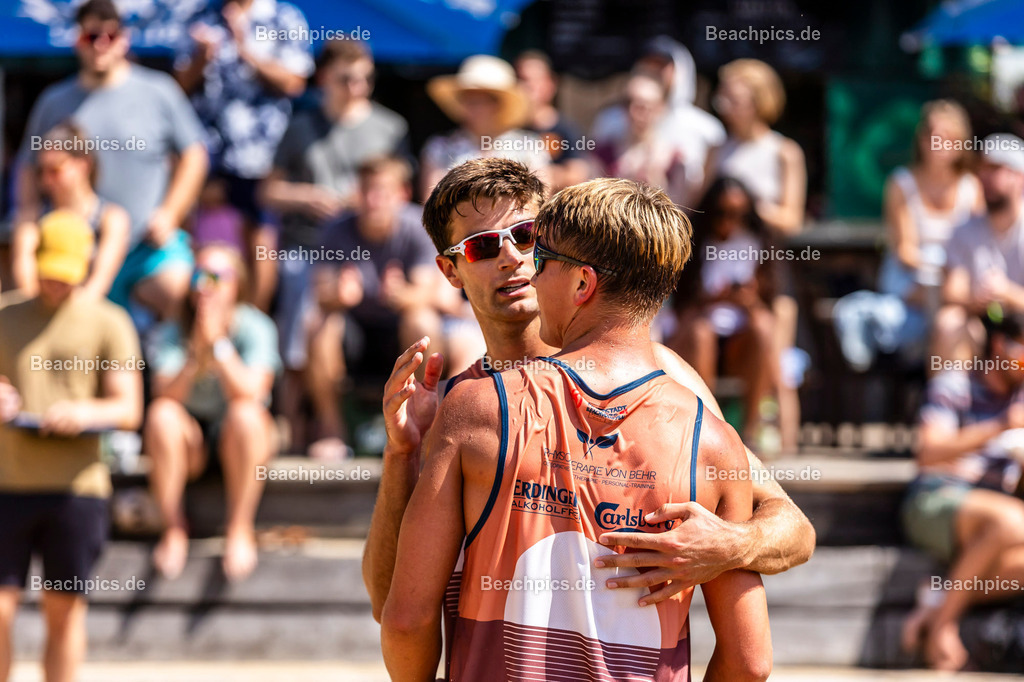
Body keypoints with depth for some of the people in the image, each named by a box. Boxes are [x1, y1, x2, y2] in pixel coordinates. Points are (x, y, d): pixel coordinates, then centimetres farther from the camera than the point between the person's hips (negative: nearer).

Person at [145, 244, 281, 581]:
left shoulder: (255, 328, -9)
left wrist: (218, 343, -30)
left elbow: (250, 392, -24)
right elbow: (165, 395, -19)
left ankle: (240, 529, -22)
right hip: (189, 442, 1)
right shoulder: (172, 331, -5)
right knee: (161, 414, -30)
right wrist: (197, 352, -31)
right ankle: (173, 528, -17)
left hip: (237, 440, -1)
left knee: (244, 414, -34)